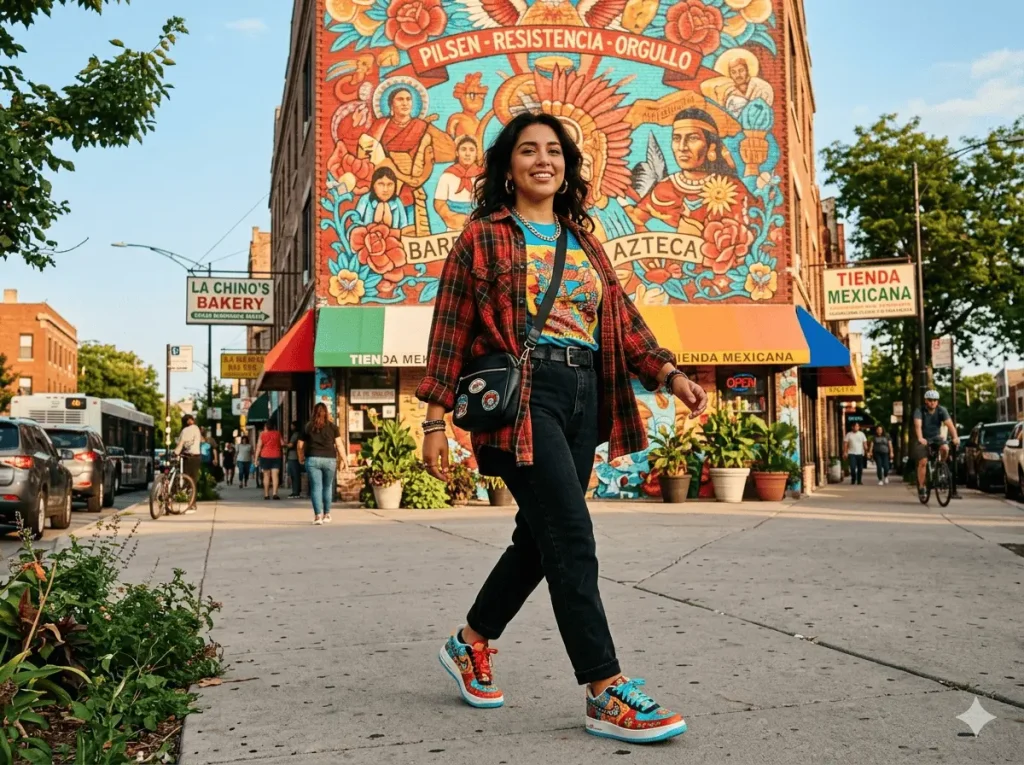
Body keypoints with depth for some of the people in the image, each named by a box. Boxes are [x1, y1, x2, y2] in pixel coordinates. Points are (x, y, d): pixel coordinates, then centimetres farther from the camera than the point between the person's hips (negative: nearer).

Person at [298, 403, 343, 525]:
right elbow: (339, 444, 0)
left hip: (313, 459, 0)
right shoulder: (332, 426, 7)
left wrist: (301, 458, 27)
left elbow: (300, 445, 12)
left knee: (316, 487, 0)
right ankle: (326, 514, 23)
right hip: (329, 459, 0)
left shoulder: (308, 427, 9)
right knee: (327, 487, 15)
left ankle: (318, 516, -9)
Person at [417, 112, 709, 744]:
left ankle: (470, 645, 32)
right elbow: (450, 333, 0)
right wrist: (435, 421, -5)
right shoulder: (484, 237, 3)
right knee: (573, 539, -13)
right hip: (520, 394, -6)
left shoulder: (585, 242, 19)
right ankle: (607, 693, -8)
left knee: (541, 537, 12)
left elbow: (623, 318, 12)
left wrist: (669, 373, -4)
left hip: (584, 397, 7)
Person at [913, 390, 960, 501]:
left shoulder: (941, 410, -11)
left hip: (936, 438, 2)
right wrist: (920, 438, -51)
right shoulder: (919, 411, -17)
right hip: (924, 440, -2)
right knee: (923, 462, -15)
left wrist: (955, 437, -40)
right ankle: (921, 487, -1)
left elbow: (949, 424, -22)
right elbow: (918, 425, -33)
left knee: (945, 448, -29)